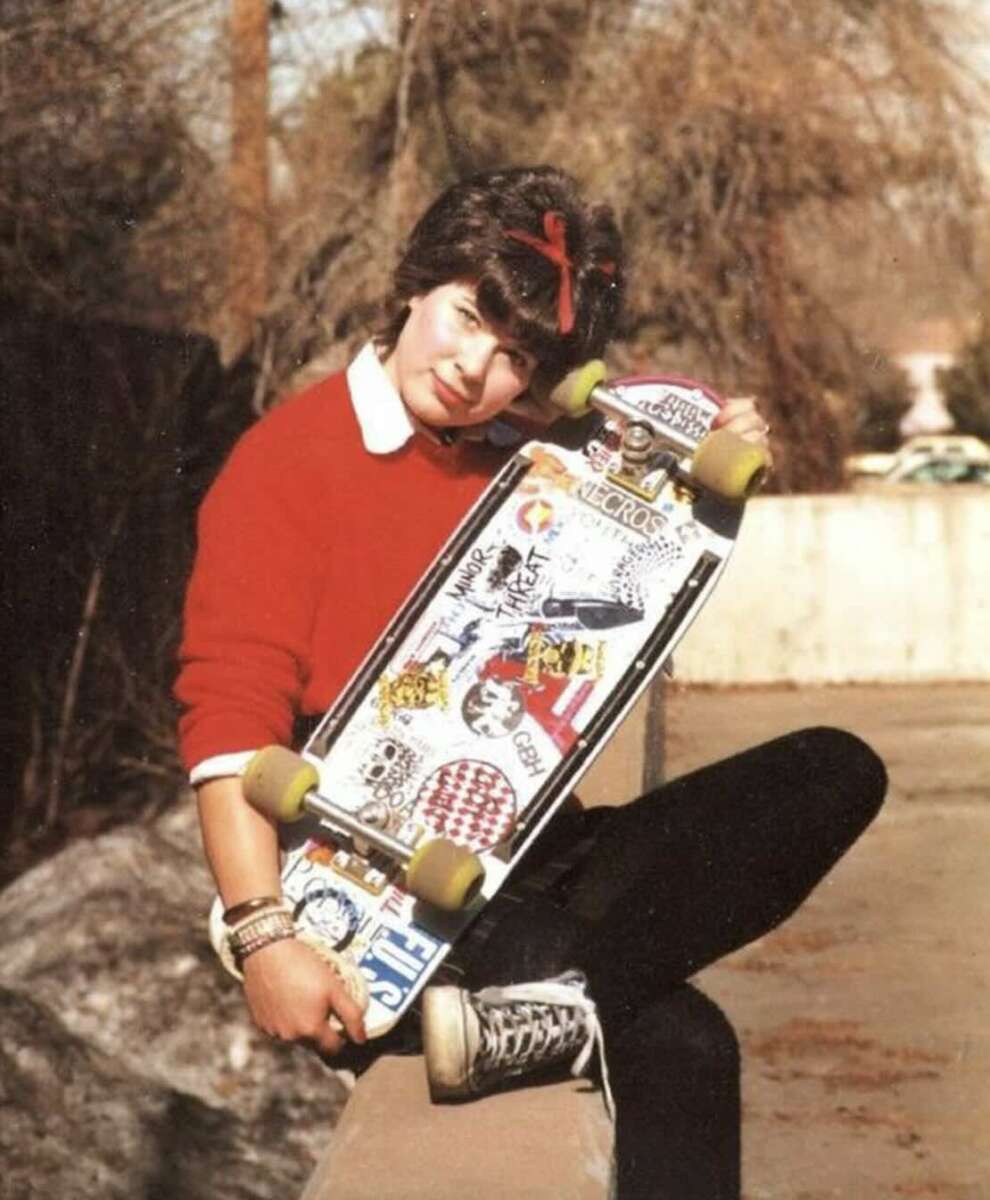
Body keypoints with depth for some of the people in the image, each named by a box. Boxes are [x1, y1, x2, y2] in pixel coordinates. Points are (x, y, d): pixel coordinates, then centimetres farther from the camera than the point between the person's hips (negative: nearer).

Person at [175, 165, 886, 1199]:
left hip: (537, 851, 7)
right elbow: (229, 718, -14)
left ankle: (557, 995, -30)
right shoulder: (287, 462, -5)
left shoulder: (531, 459, 14)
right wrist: (262, 938, -27)